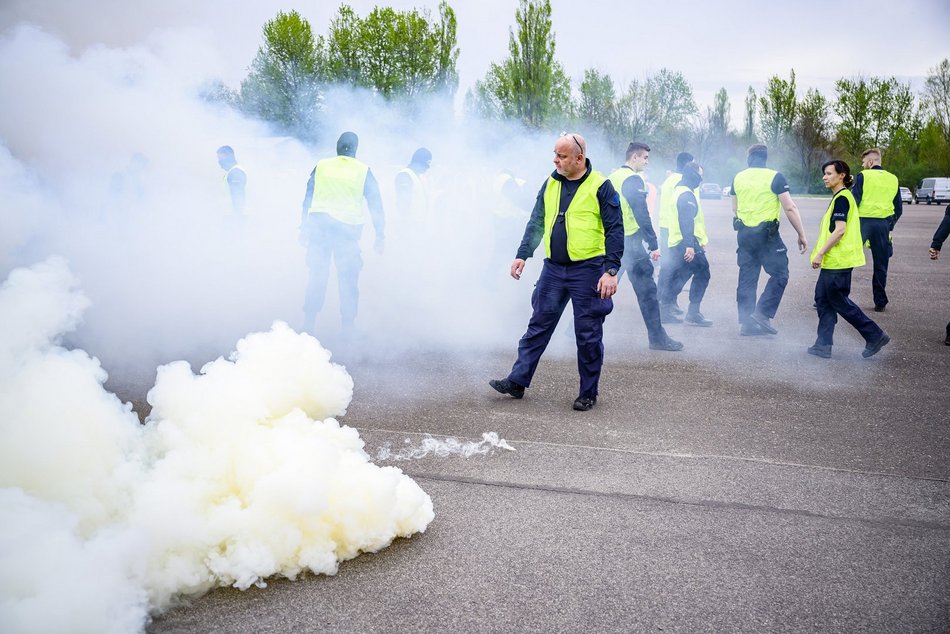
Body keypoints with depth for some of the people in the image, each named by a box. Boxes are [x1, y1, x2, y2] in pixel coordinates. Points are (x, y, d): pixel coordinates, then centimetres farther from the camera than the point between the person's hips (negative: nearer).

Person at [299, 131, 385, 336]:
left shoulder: (320, 167, 7)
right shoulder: (364, 171, 3)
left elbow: (307, 199, 10)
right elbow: (375, 204, 3)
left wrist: (304, 228, 16)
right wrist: (380, 235, 6)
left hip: (319, 225, 2)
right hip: (347, 228, -2)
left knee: (317, 276, 10)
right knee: (348, 279, 5)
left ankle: (308, 324, 9)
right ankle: (347, 328, 5)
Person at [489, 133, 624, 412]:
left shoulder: (600, 186, -8)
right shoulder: (551, 184, 9)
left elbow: (615, 230, -9)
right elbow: (536, 223, 16)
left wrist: (611, 271, -16)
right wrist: (522, 255, 8)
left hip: (587, 271, -5)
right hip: (553, 268, 5)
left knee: (588, 335, 3)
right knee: (538, 326, 8)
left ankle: (588, 393, 15)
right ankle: (517, 381, 15)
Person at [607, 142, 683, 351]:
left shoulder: (612, 178, 15)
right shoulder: (634, 179, -11)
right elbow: (642, 215, -17)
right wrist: (653, 245, -17)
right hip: (629, 242, -8)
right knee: (646, 290, -3)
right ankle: (657, 338, 0)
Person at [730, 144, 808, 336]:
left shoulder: (738, 178, 7)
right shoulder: (775, 177, -8)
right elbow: (790, 208, -12)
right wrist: (801, 235, -6)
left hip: (743, 233, 5)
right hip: (767, 233, -5)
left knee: (747, 277, 10)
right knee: (779, 274, 4)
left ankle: (746, 322, 10)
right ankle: (762, 314, -8)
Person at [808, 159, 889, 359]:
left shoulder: (841, 198, -14)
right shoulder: (841, 197, 16)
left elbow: (839, 230, -22)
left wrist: (820, 253, -21)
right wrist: (821, 253, 23)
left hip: (838, 261, -10)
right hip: (833, 260, 10)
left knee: (839, 301, -3)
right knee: (823, 298, 9)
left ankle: (875, 336, 6)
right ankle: (824, 345, 11)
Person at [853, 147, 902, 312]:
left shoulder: (863, 176, -2)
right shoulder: (893, 179, 12)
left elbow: (853, 201, -10)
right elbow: (899, 208, 13)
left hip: (863, 221, -4)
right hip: (883, 224, 4)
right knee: (880, 265, 10)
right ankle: (880, 302, 13)